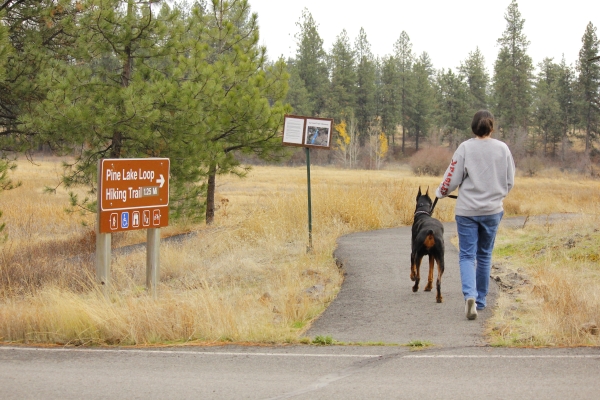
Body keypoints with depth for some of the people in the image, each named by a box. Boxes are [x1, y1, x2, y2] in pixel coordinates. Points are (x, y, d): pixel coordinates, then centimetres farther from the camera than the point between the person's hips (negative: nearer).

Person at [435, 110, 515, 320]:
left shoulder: (466, 147, -9)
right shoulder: (502, 148, -2)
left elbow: (452, 179, -7)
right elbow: (510, 181, 5)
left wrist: (440, 192, 13)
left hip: (467, 210, -2)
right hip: (493, 210, 2)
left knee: (467, 256, 1)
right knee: (484, 256, 15)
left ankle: (470, 295, -20)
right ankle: (480, 300, 23)